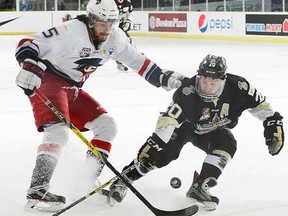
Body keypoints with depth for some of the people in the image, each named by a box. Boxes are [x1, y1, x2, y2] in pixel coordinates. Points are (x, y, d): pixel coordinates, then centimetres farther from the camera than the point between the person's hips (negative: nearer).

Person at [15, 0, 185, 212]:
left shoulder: (116, 38, -1)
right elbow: (27, 44, -22)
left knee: (107, 126, 6)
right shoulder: (71, 31, -23)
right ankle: (37, 191, -35)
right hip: (46, 82, -9)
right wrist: (30, 66, -40)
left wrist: (165, 77, 4)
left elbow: (138, 61, 12)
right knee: (58, 132, -29)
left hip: (72, 90, 9)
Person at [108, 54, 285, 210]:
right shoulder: (187, 92, -38)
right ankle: (125, 178, -10)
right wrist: (153, 145, -48)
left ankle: (199, 187, -18)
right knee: (164, 152, -23)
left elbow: (260, 104, -15)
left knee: (227, 144, -25)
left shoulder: (237, 87, -30)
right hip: (186, 126, -3)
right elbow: (168, 120, -41)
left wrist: (274, 124, -20)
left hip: (214, 130, 3)